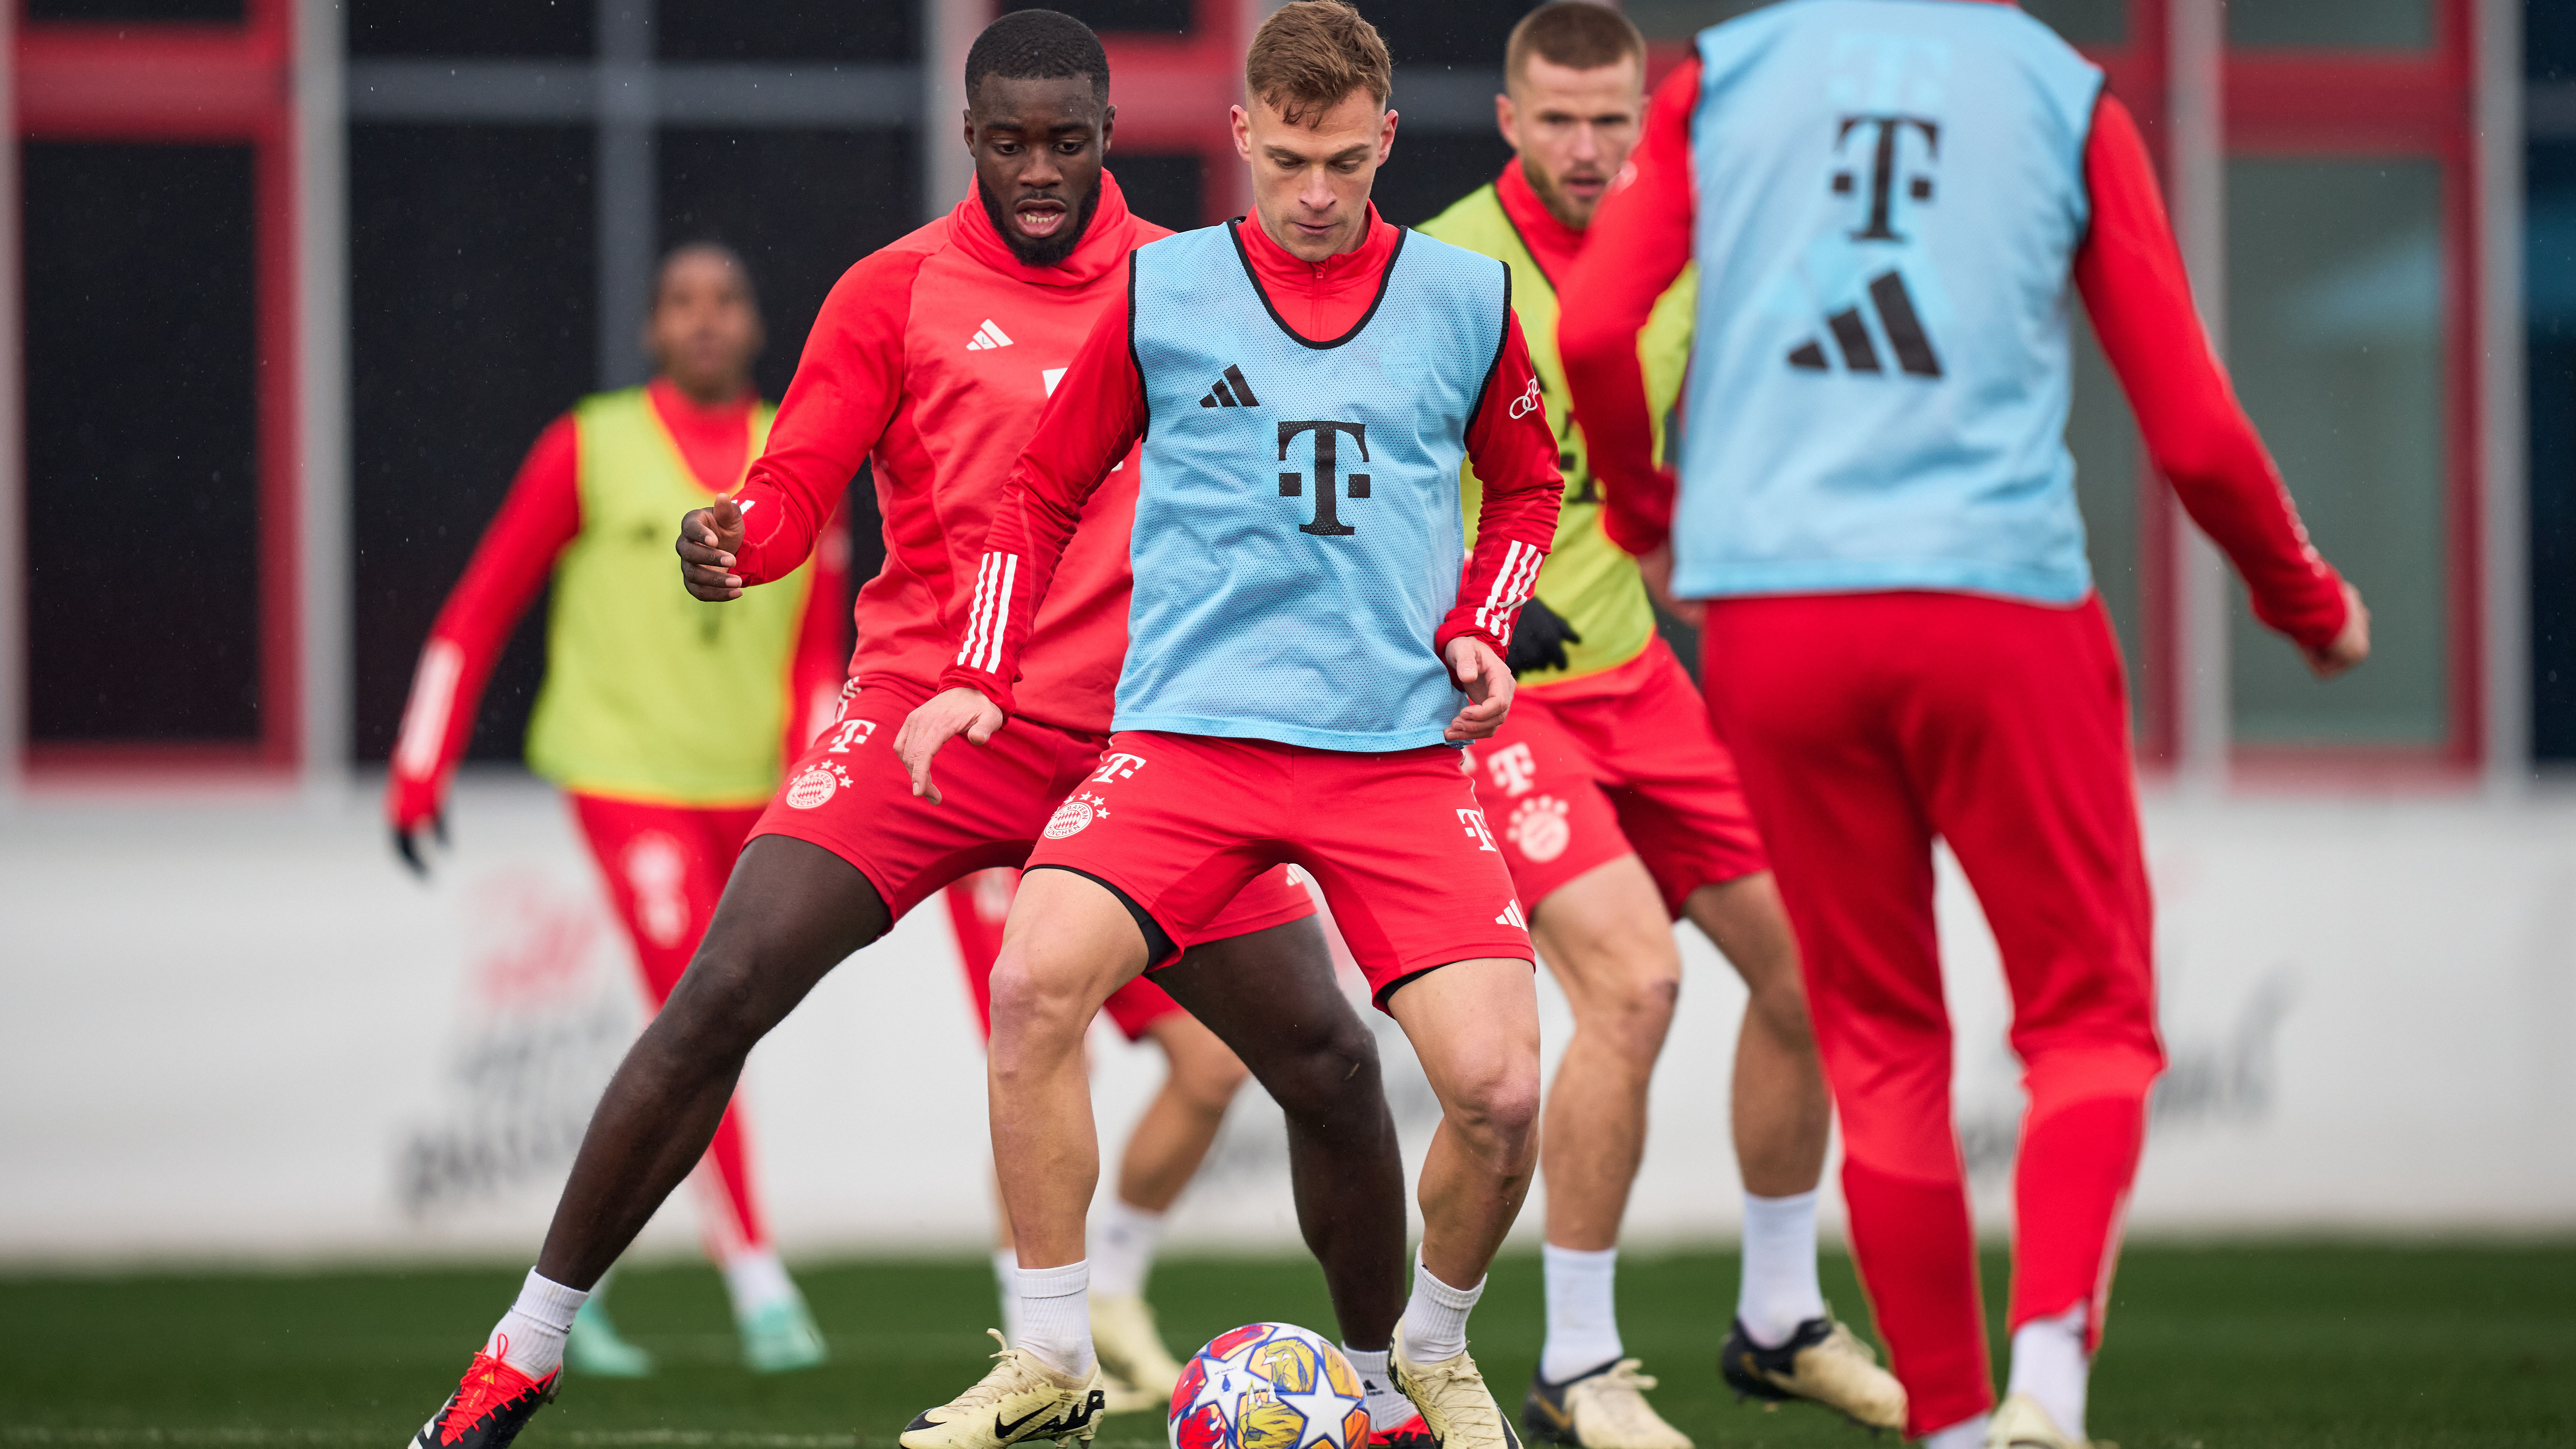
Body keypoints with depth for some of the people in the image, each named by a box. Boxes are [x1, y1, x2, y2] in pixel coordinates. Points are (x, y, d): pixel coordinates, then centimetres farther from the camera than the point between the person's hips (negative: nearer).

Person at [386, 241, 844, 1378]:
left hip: (750, 791, 4)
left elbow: (817, 659, 9)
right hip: (630, 776, -4)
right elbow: (479, 610, 2)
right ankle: (758, 1288, -14)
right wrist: (418, 773, -1)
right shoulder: (590, 451, -2)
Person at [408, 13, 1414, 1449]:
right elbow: (796, 491, -3)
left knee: (1333, 1062, -3)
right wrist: (731, 537, -25)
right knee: (719, 997, -18)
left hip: (1133, 745, 2)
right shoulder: (900, 291, 1)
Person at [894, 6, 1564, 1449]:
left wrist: (1479, 627, 6)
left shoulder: (1465, 299, 8)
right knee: (1038, 980, -26)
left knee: (1499, 1084, -15)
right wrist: (979, 679, 4)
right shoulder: (1165, 292, 5)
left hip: (1400, 748, 1)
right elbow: (1045, 495, 15)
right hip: (1190, 730, -1)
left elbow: (1529, 486, 23)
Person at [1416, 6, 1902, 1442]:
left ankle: (1782, 1323, 25)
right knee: (1633, 979, -22)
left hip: (1631, 665, 7)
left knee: (1805, 962, 6)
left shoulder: (1680, 255, 2)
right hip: (1489, 687, -7)